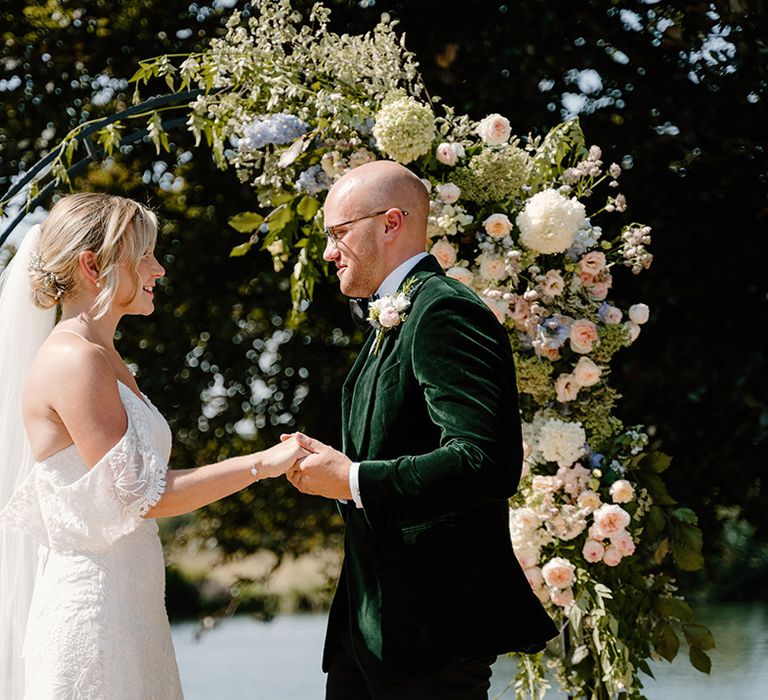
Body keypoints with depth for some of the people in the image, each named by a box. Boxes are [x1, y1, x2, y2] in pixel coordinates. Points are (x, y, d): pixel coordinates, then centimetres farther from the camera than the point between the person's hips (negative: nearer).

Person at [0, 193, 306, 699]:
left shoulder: (104, 358, 14)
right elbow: (139, 495, -18)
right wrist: (263, 464, -14)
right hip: (93, 613, -9)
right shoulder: (74, 360, -15)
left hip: (128, 606, 9)